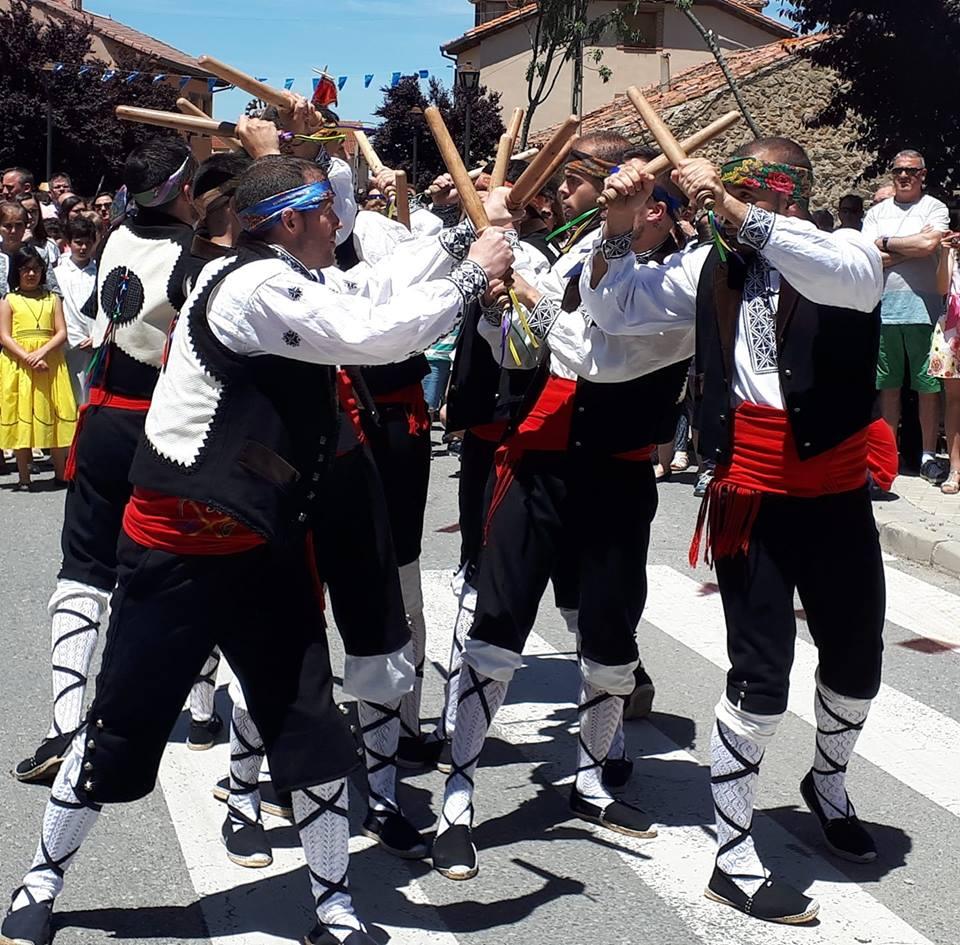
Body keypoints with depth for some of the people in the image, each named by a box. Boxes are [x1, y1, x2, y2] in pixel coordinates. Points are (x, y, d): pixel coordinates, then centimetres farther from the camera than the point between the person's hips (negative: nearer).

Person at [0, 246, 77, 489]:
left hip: (49, 363, 2)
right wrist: (28, 358, -16)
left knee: (55, 416, 0)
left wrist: (41, 353, -14)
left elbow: (61, 333, 3)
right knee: (22, 416, -1)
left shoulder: (52, 299, 11)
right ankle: (24, 477, 4)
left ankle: (61, 472, 7)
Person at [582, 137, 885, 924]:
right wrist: (620, 225, -9)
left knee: (857, 659, 17)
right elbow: (612, 308, 5)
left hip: (838, 497, 1)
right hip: (753, 497, -1)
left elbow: (838, 275, -31)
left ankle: (828, 784, 46)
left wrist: (728, 206, -32)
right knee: (762, 674, -4)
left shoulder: (850, 249, -6)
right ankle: (734, 858, 10)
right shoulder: (713, 265, 2)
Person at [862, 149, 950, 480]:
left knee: (928, 386, 0)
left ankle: (929, 454, 8)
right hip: (884, 309, 3)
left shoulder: (935, 208, 4)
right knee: (889, 385, 9)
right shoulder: (877, 212, 13)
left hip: (923, 309, -3)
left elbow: (929, 243, -15)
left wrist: (885, 243, -3)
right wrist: (912, 248, -7)